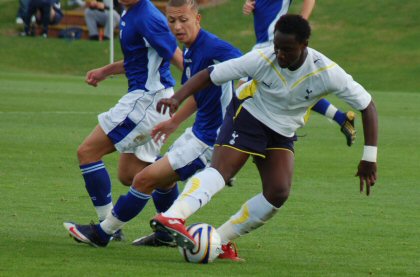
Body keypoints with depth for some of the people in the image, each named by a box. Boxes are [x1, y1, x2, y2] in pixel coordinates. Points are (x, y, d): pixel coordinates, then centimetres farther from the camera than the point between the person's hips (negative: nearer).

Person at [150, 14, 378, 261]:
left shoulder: (327, 72, -21)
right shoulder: (262, 60, -24)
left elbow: (367, 106, -13)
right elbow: (210, 75, -18)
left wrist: (369, 159, -16)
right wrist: (177, 98, -33)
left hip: (283, 135, 3)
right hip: (248, 118, -3)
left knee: (279, 193, -16)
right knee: (218, 172, -27)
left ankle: (220, 240, -4)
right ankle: (172, 218, -47)